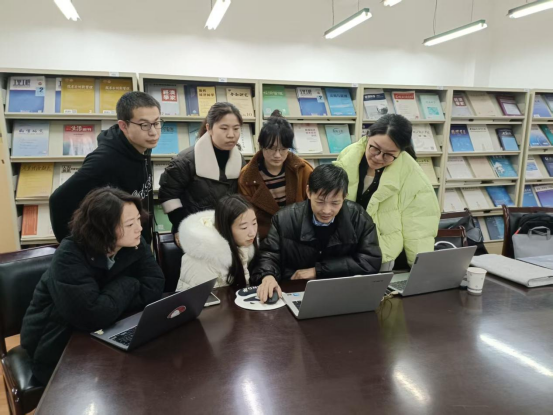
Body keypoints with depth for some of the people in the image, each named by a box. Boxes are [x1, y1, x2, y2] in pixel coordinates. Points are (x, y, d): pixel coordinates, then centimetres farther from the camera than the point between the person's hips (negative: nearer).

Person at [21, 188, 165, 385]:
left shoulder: (135, 245, -11)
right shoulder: (69, 257, -28)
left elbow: (154, 289, -18)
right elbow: (92, 316, -38)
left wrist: (112, 301, -27)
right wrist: (127, 286, -23)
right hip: (60, 349, -4)